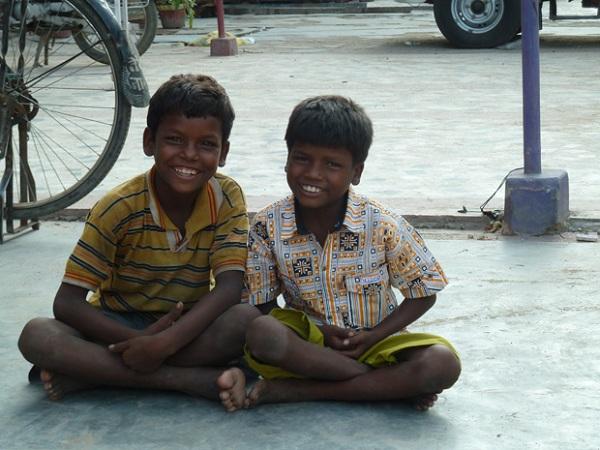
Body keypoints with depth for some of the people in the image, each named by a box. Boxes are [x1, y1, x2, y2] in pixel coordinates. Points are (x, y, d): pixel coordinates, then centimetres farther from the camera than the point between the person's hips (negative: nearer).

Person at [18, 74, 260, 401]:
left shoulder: (226, 198, -10)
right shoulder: (120, 208, -16)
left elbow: (229, 287, -20)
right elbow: (67, 303, -19)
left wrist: (166, 341, -36)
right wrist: (139, 341, -34)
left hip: (186, 326, 1)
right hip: (118, 326, -1)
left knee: (246, 320, -31)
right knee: (36, 336, -29)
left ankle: (88, 375, -27)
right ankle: (193, 380, -33)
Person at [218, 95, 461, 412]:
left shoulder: (382, 226, -11)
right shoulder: (268, 226, -9)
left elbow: (424, 293, -3)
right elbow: (259, 305, -3)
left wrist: (373, 337, -15)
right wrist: (319, 331, -18)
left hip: (375, 342, 0)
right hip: (307, 340, 0)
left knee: (443, 362, -30)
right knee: (262, 334, -35)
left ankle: (292, 390, -26)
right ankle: (391, 385, -22)